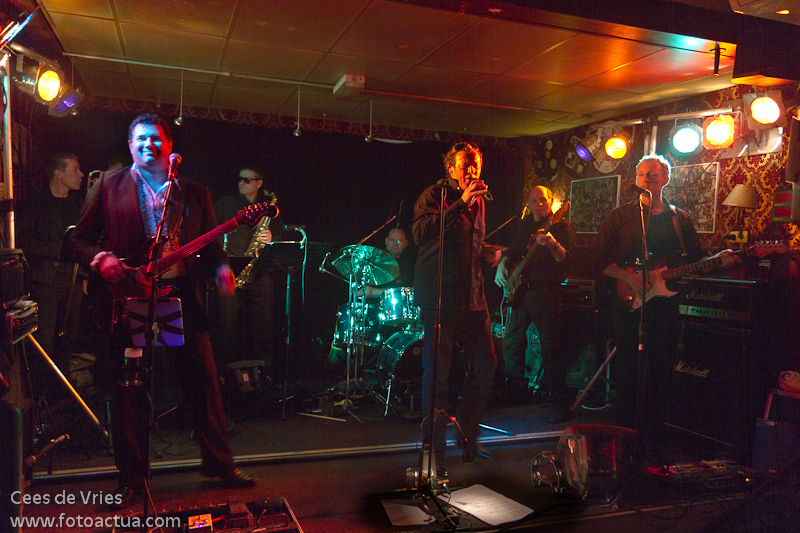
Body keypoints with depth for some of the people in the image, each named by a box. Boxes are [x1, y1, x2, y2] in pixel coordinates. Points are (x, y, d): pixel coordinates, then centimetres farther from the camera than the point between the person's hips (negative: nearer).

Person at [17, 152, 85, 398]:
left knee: (68, 339, 9)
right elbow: (25, 244, -9)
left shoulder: (79, 201, 13)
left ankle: (62, 389, 22)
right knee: (44, 341, -4)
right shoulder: (33, 204, -3)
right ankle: (42, 395, 6)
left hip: (73, 279, 5)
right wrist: (62, 248, -16)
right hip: (46, 281, -5)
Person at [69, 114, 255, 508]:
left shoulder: (195, 193, 14)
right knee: (130, 390, 4)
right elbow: (79, 238, 7)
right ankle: (132, 478, 20)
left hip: (184, 297, 2)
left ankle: (219, 462, 21)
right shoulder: (109, 185, 9)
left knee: (204, 384, 4)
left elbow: (210, 245, 13)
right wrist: (101, 259, -12)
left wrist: (220, 268, -7)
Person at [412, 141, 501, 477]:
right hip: (439, 297, -7)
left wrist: (492, 254, 10)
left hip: (472, 295, 7)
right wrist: (461, 203, -22)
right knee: (437, 374, -4)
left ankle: (468, 437, 24)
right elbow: (421, 234, -20)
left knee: (485, 365, 6)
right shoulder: (433, 195, -2)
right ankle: (433, 451, 8)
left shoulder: (478, 201, 19)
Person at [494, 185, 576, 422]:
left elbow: (566, 258, -16)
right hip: (520, 291, 7)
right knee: (511, 342, 13)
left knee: (549, 347, -9)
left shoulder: (561, 226, -3)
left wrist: (552, 244, -34)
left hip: (545, 293, -6)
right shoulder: (523, 226, 15)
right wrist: (502, 265, 7)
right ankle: (516, 388, 32)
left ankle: (559, 402, 0)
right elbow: (512, 252, 26)